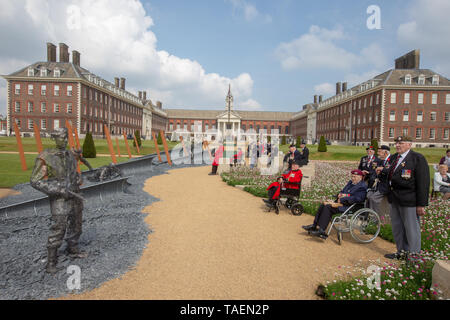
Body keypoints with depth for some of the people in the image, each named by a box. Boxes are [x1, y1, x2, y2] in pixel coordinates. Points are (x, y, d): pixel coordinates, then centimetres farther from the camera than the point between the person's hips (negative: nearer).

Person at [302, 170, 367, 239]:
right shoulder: (350, 182, 20)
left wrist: (342, 200, -21)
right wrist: (340, 194, 2)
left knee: (328, 207, -26)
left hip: (349, 207, -10)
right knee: (323, 205, -2)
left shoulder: (362, 187, -8)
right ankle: (314, 226, 0)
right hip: (341, 202, 10)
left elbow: (356, 199, -22)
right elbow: (342, 191, 27)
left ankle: (322, 231, -29)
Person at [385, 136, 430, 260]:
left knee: (411, 229, 4)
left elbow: (423, 183, -13)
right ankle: (401, 252, 30)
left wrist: (421, 204, -15)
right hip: (394, 200, 8)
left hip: (409, 201, -7)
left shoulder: (418, 158, -10)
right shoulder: (394, 157, 12)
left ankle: (413, 255, 20)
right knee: (397, 228, 16)